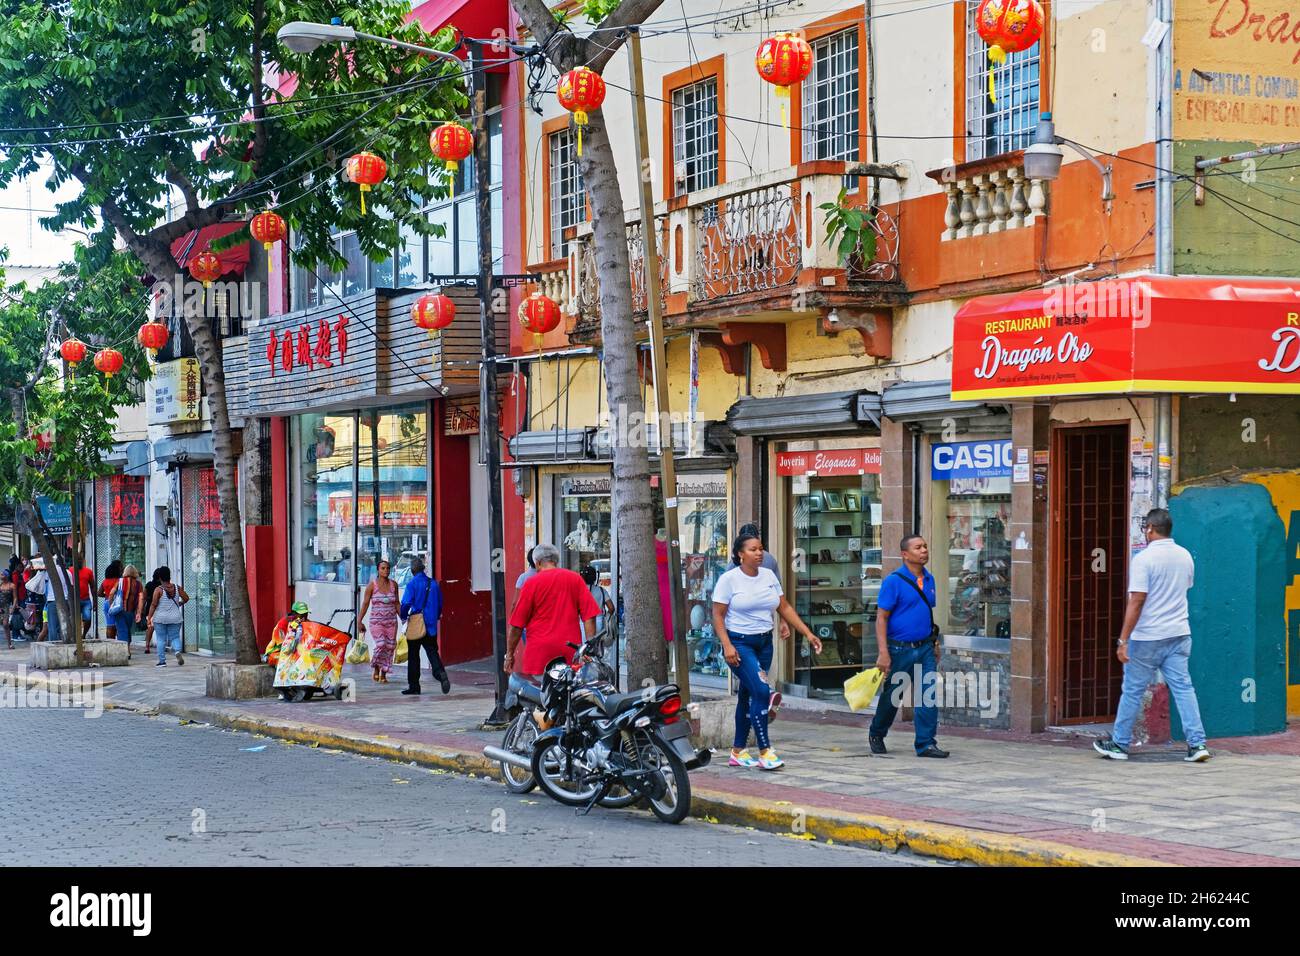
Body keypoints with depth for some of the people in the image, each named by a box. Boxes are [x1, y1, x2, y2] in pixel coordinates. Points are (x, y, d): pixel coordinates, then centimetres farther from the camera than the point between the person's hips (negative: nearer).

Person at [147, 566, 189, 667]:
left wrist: (149, 618, -9)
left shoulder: (158, 589, -10)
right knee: (175, 637, 11)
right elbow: (186, 598, 7)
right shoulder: (177, 588, 0)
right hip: (175, 618, 3)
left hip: (160, 618, -3)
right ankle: (178, 651, -17)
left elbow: (153, 604, -13)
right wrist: (180, 604, 27)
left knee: (161, 639, 5)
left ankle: (162, 661, 4)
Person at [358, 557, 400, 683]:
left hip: (391, 621, 3)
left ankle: (383, 674, 14)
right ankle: (375, 667, 8)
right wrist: (360, 621, 0)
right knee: (380, 644, -18)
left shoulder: (394, 584, 6)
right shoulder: (372, 585, -3)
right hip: (376, 621, -3)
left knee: (389, 647, 1)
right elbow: (365, 603, 1)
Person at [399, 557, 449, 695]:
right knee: (432, 651, 4)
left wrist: (403, 616, 3)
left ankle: (414, 686, 9)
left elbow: (406, 603, -14)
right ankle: (441, 674, -22)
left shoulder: (412, 584, -9)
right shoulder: (433, 583, 9)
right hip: (431, 624, 5)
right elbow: (440, 603, 13)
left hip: (416, 622, -4)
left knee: (413, 655, 6)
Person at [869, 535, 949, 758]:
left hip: (925, 648, 5)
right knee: (891, 697, 10)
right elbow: (881, 618, -12)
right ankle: (876, 735, 33)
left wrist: (935, 643, 17)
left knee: (928, 697, -7)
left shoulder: (929, 580, 8)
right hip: (900, 649, -5)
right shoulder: (894, 581, -11)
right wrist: (883, 653, -19)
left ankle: (926, 743, -4)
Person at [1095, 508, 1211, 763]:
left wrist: (1123, 640, -17)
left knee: (1132, 690, 6)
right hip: (1179, 634, 5)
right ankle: (1197, 744, -3)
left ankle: (1119, 744, 16)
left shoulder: (1144, 558, -14)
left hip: (1147, 637, -5)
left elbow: (1136, 601, -18)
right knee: (1183, 687, 4)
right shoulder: (1185, 556, 6)